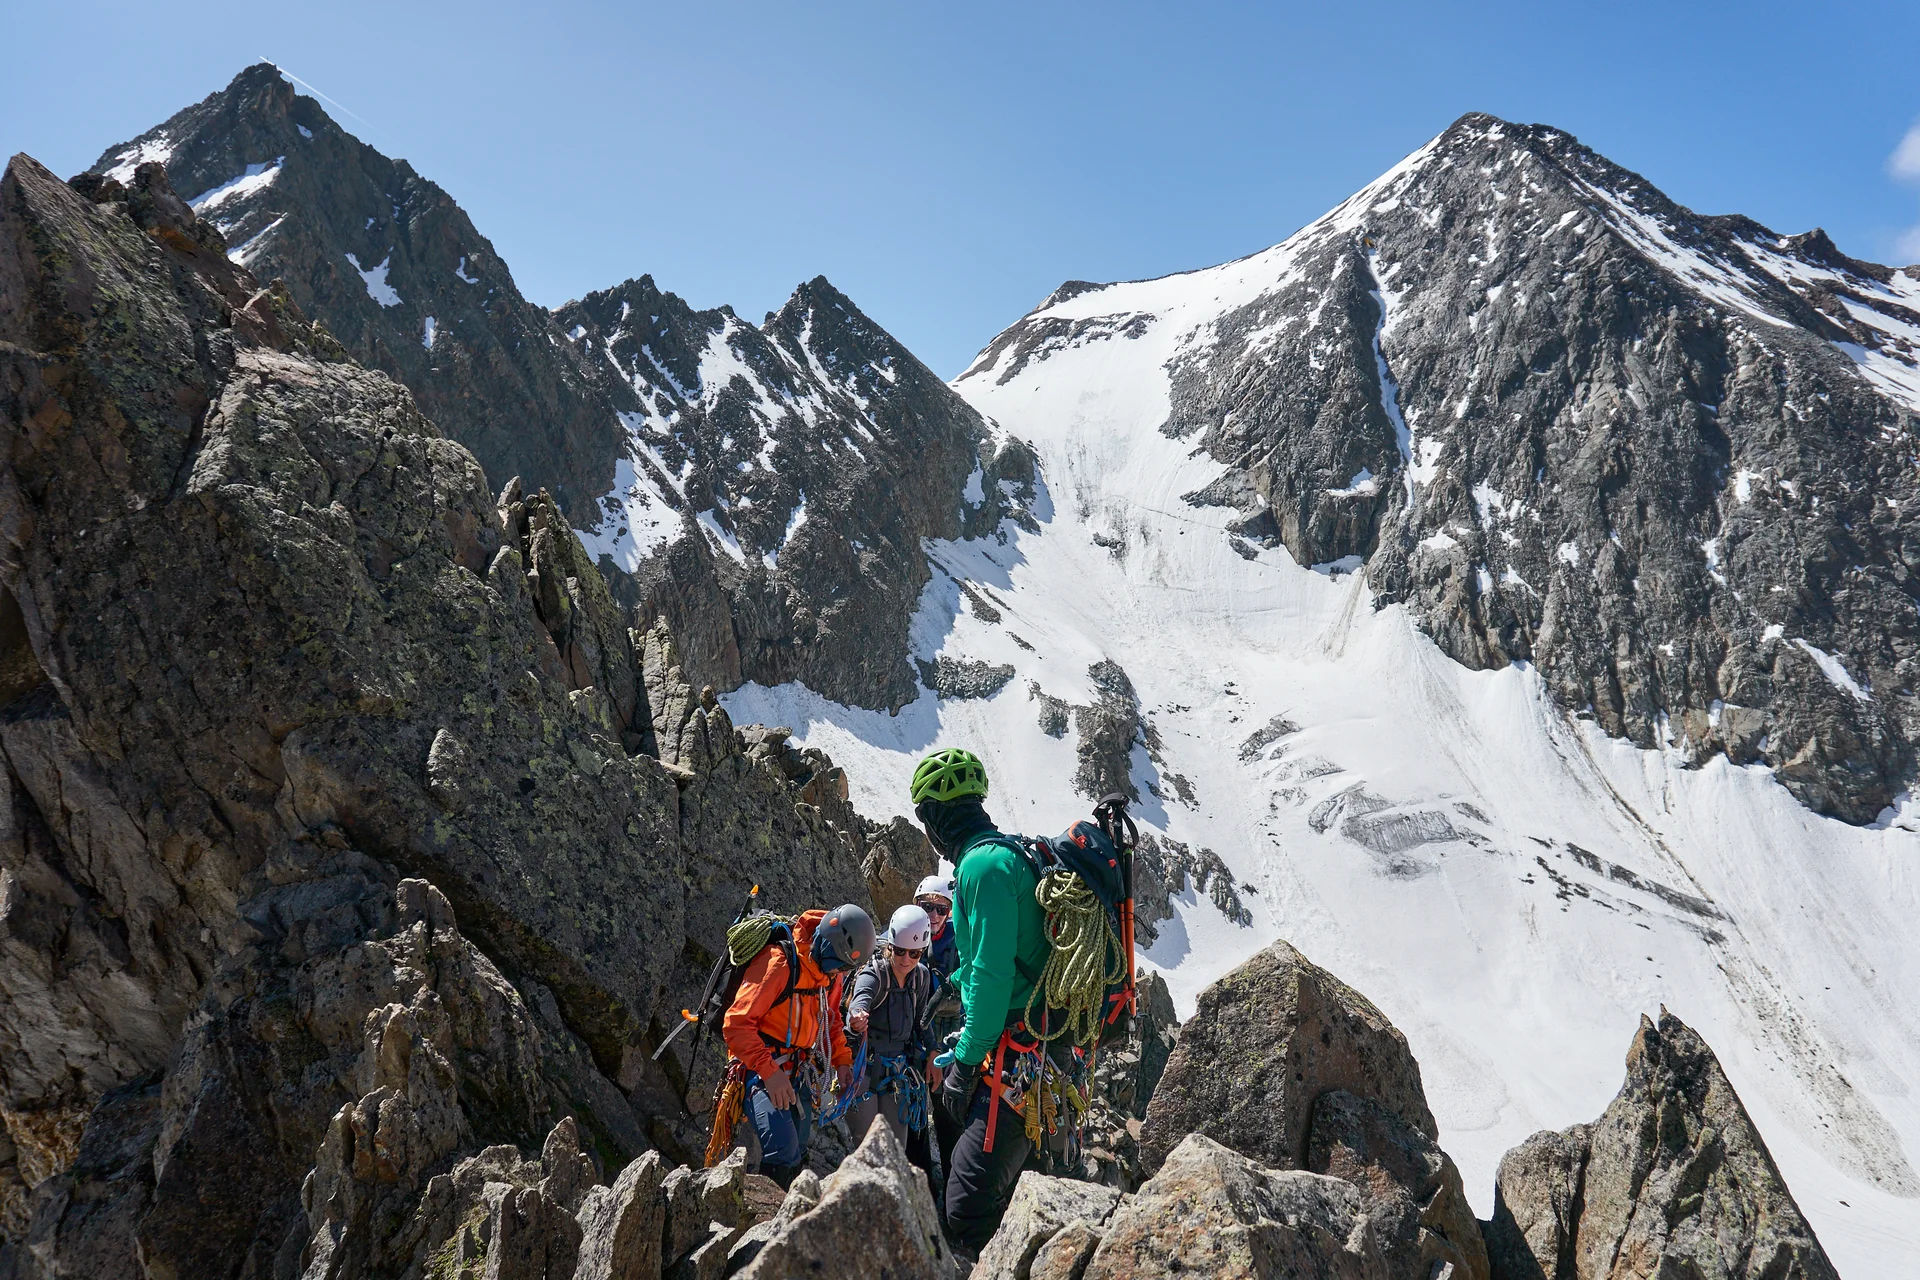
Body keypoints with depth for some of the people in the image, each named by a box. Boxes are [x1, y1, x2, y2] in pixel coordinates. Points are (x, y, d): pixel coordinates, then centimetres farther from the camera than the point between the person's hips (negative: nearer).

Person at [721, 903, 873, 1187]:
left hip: (797, 1075, 8)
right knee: (784, 1153, -22)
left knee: (796, 1156, 10)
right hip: (761, 1072, -8)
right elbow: (736, 1024, -24)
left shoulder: (829, 971, 6)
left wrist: (842, 1060, 8)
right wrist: (769, 1072, -28)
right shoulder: (779, 964, -21)